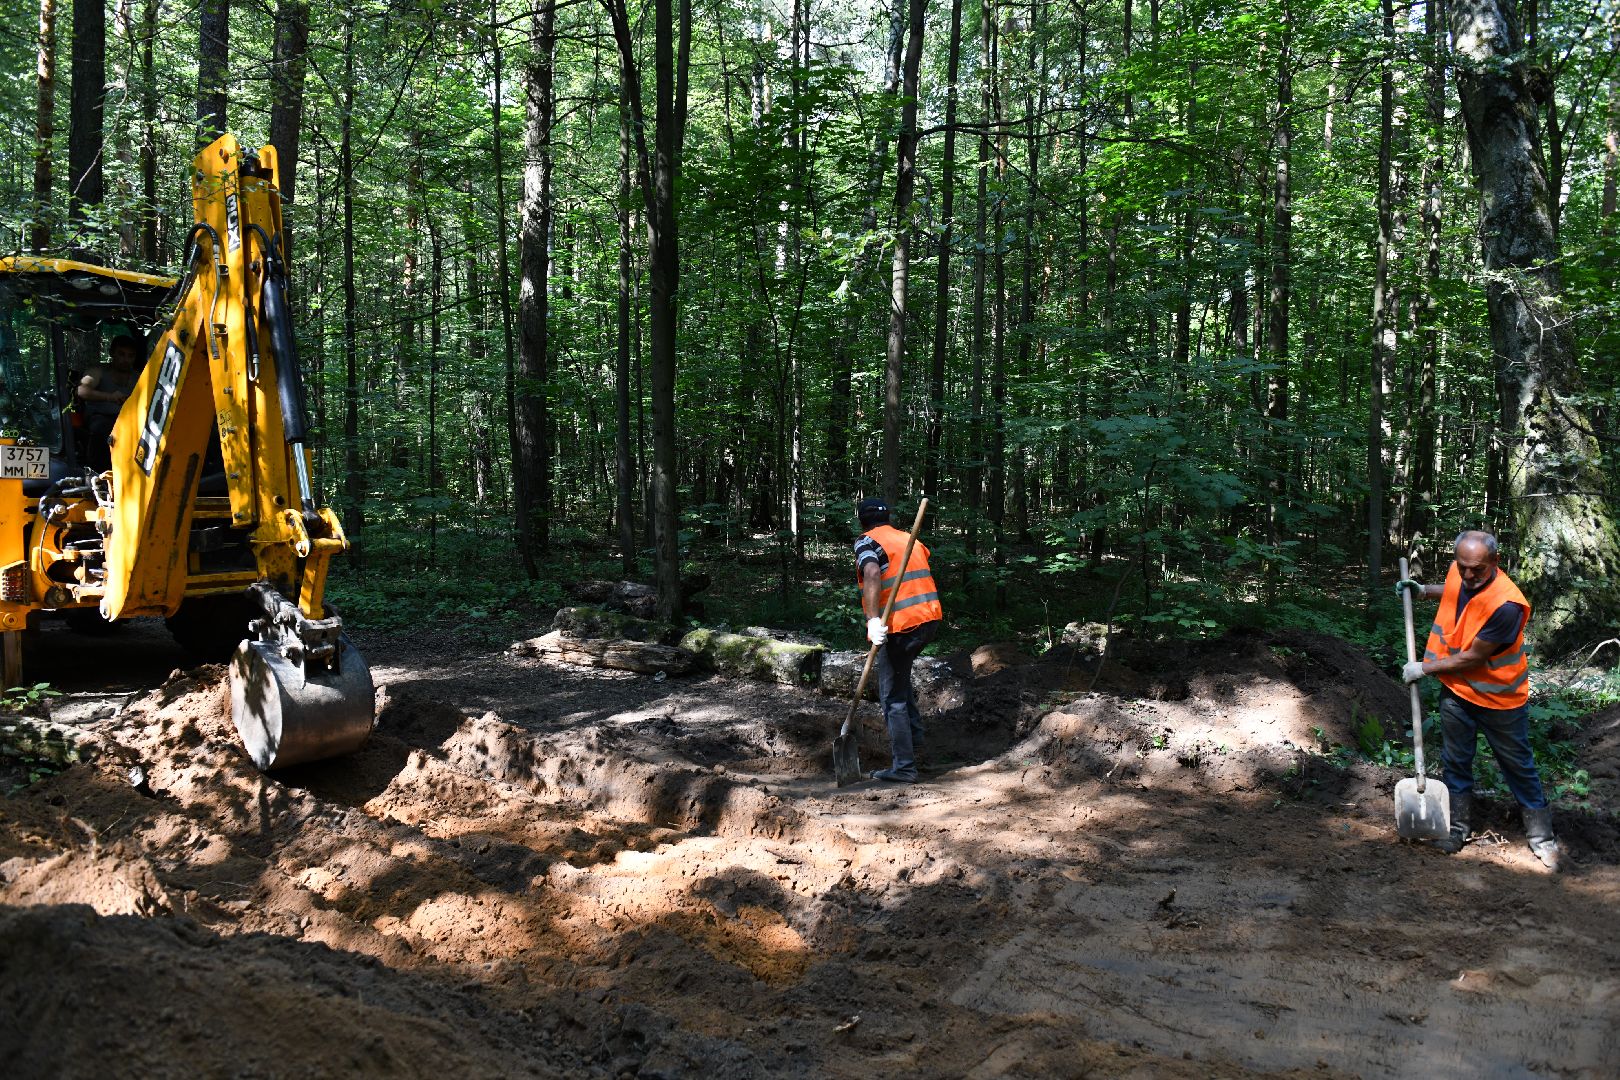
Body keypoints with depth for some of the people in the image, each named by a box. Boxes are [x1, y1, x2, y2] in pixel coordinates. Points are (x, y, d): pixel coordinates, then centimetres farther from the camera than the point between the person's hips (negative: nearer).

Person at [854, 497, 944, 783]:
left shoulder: (867, 542, -4)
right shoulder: (909, 539, 18)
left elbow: (872, 573, -24)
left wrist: (873, 619, -32)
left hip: (900, 626, -7)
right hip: (929, 619, 7)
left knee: (893, 697, 2)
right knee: (900, 674, 31)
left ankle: (904, 767, 4)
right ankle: (914, 733, 26)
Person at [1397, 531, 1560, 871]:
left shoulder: (1506, 605, -32)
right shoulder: (1458, 573, -10)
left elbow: (1472, 657, -25)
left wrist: (1424, 668, -16)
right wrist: (1423, 590, 7)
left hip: (1500, 698, -6)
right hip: (1456, 690, 6)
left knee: (1518, 766, 10)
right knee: (1456, 762, 13)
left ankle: (1541, 836, 26)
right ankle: (1457, 828, 27)